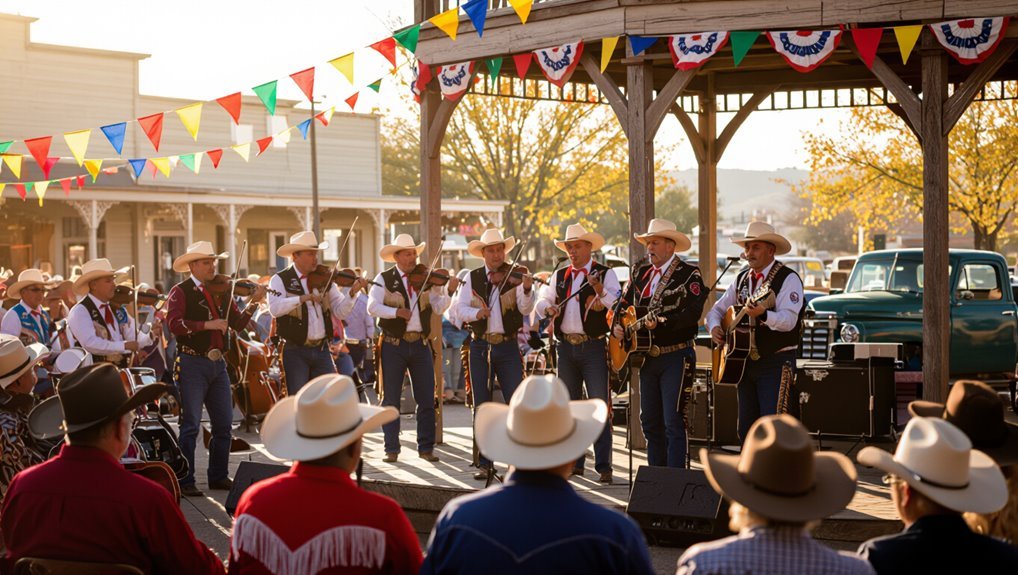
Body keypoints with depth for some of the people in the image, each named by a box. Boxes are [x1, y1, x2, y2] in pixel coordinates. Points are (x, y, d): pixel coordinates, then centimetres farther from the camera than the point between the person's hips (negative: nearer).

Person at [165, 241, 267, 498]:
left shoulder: (221, 292, 12)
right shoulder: (181, 291, -4)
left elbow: (238, 323, 6)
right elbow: (174, 323, -19)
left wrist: (253, 303, -8)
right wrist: (207, 324, -25)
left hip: (218, 364, 6)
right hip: (192, 363, -6)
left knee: (224, 424, 9)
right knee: (191, 425, -5)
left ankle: (219, 476, 21)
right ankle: (185, 481, 1)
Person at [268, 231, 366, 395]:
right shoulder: (280, 280, -4)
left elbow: (340, 312, 3)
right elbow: (274, 308, -22)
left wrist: (352, 293, -14)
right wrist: (303, 298, -30)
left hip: (322, 349, 4)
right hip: (296, 351, -4)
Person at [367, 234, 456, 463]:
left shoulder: (426, 279, 7)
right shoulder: (384, 279, -2)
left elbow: (438, 308, -2)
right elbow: (372, 307, -14)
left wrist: (448, 291, -18)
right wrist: (397, 311, -26)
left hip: (421, 344, 3)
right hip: (393, 345, -3)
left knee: (427, 399, 4)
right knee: (391, 399, 3)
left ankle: (426, 447, 13)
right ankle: (391, 449, 11)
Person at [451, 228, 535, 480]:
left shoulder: (515, 275, -1)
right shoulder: (472, 278, 6)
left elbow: (525, 309, -13)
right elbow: (459, 308, 0)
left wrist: (527, 290, -32)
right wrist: (477, 312, -20)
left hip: (508, 347, -2)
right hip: (480, 347, 2)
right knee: (482, 407, 7)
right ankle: (485, 464, 14)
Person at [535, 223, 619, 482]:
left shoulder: (605, 274, -1)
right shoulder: (560, 276, 15)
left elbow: (617, 303, -15)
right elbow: (543, 300, 17)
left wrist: (600, 291, -34)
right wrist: (548, 308, -5)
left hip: (594, 347, -5)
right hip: (566, 347, 5)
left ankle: (603, 465, -5)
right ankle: (574, 462, 19)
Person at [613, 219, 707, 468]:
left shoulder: (689, 274, -7)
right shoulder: (641, 274, 14)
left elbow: (692, 314, -20)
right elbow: (625, 304, 23)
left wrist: (661, 322, -30)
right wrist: (616, 326, 5)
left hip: (676, 356, -7)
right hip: (647, 356, 7)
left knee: (673, 422, -8)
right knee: (649, 421, 11)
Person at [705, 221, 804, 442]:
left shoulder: (788, 278, -9)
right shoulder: (742, 279, 13)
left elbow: (789, 320, -23)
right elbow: (717, 309, 21)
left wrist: (763, 314, -42)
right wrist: (714, 327, -1)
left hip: (776, 361, -7)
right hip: (746, 362, 7)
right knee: (746, 428, 10)